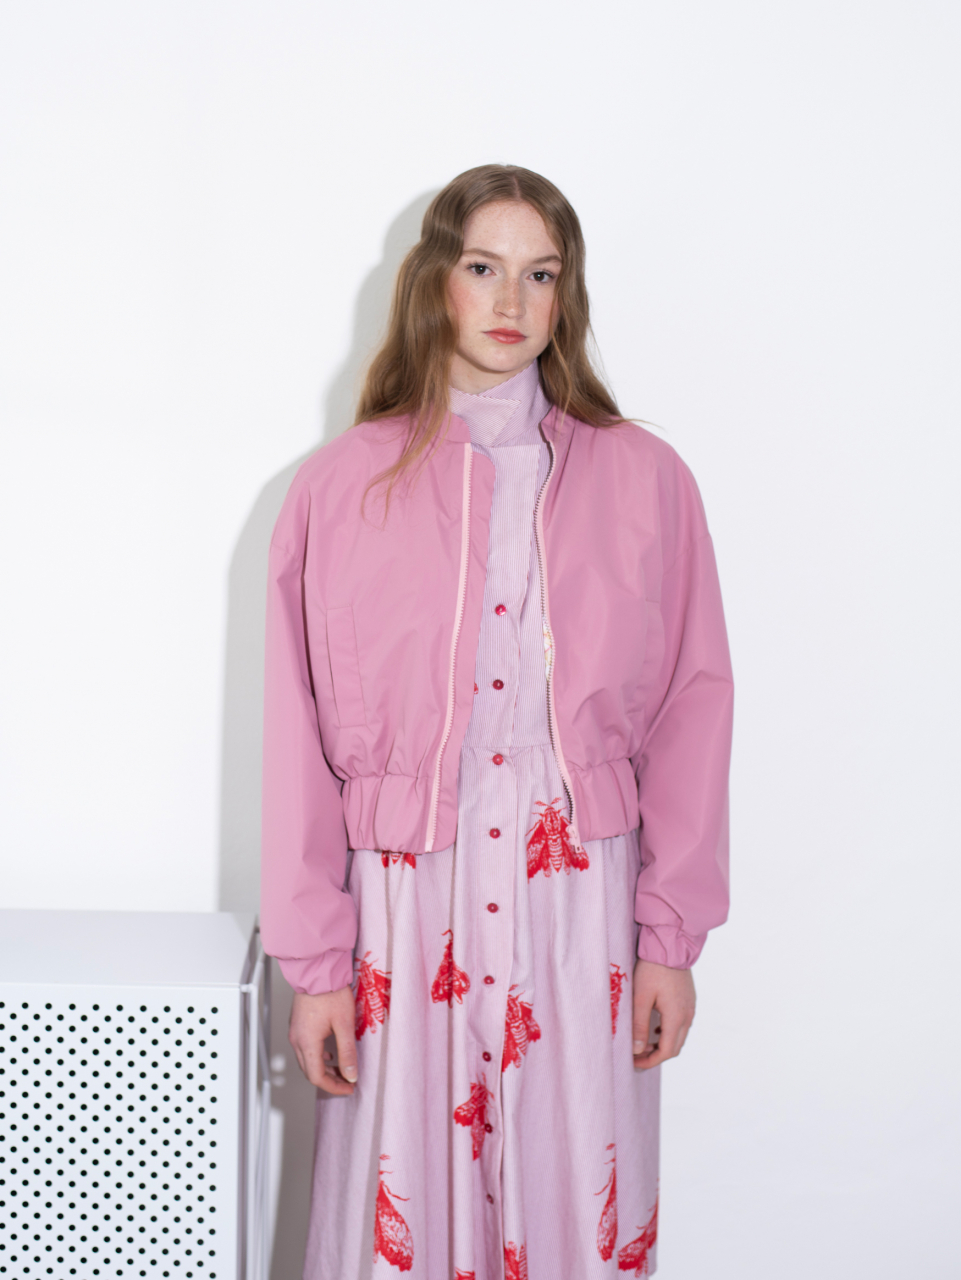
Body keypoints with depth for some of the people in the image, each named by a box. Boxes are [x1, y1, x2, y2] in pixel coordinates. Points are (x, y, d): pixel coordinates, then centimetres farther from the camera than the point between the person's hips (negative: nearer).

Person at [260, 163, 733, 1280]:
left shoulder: (645, 480, 2)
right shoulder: (340, 488, 0)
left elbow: (690, 713, 3)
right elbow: (301, 744, 0)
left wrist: (671, 936, 0)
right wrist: (314, 963, -1)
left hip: (582, 910, 1)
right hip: (408, 906, 0)